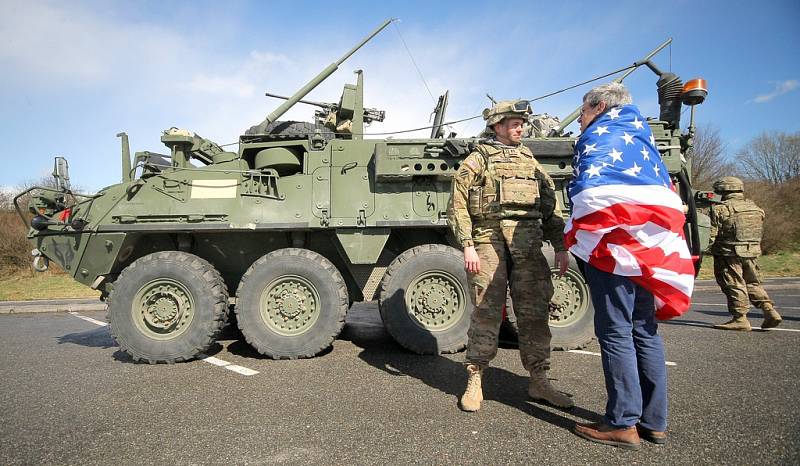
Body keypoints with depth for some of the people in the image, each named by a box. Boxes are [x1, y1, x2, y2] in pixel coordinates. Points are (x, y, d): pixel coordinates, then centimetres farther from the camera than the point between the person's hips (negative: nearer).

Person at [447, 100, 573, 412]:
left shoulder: (530, 161, 22)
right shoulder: (478, 159, 6)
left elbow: (550, 207, 20)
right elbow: (458, 205, -2)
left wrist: (560, 247, 12)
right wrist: (467, 245, -13)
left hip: (528, 244, 5)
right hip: (489, 240, -5)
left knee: (535, 312, 6)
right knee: (487, 312, -3)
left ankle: (538, 382, 19)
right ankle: (474, 382, 8)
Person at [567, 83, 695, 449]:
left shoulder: (598, 134, 2)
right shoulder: (641, 136, 26)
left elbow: (588, 189, -12)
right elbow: (664, 188, 22)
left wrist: (569, 239, -7)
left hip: (612, 240, -8)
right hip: (651, 243, 8)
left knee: (615, 331, -5)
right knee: (644, 329, 10)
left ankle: (623, 423, -1)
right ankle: (653, 421, 17)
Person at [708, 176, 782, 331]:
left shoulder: (720, 209, -12)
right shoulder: (756, 208, 11)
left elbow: (711, 235, -14)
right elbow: (758, 234, 15)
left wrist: (707, 249, 0)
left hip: (729, 254, -6)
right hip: (752, 253, 7)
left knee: (734, 285, 0)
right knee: (753, 283, 19)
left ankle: (740, 318, 1)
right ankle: (769, 310, 11)